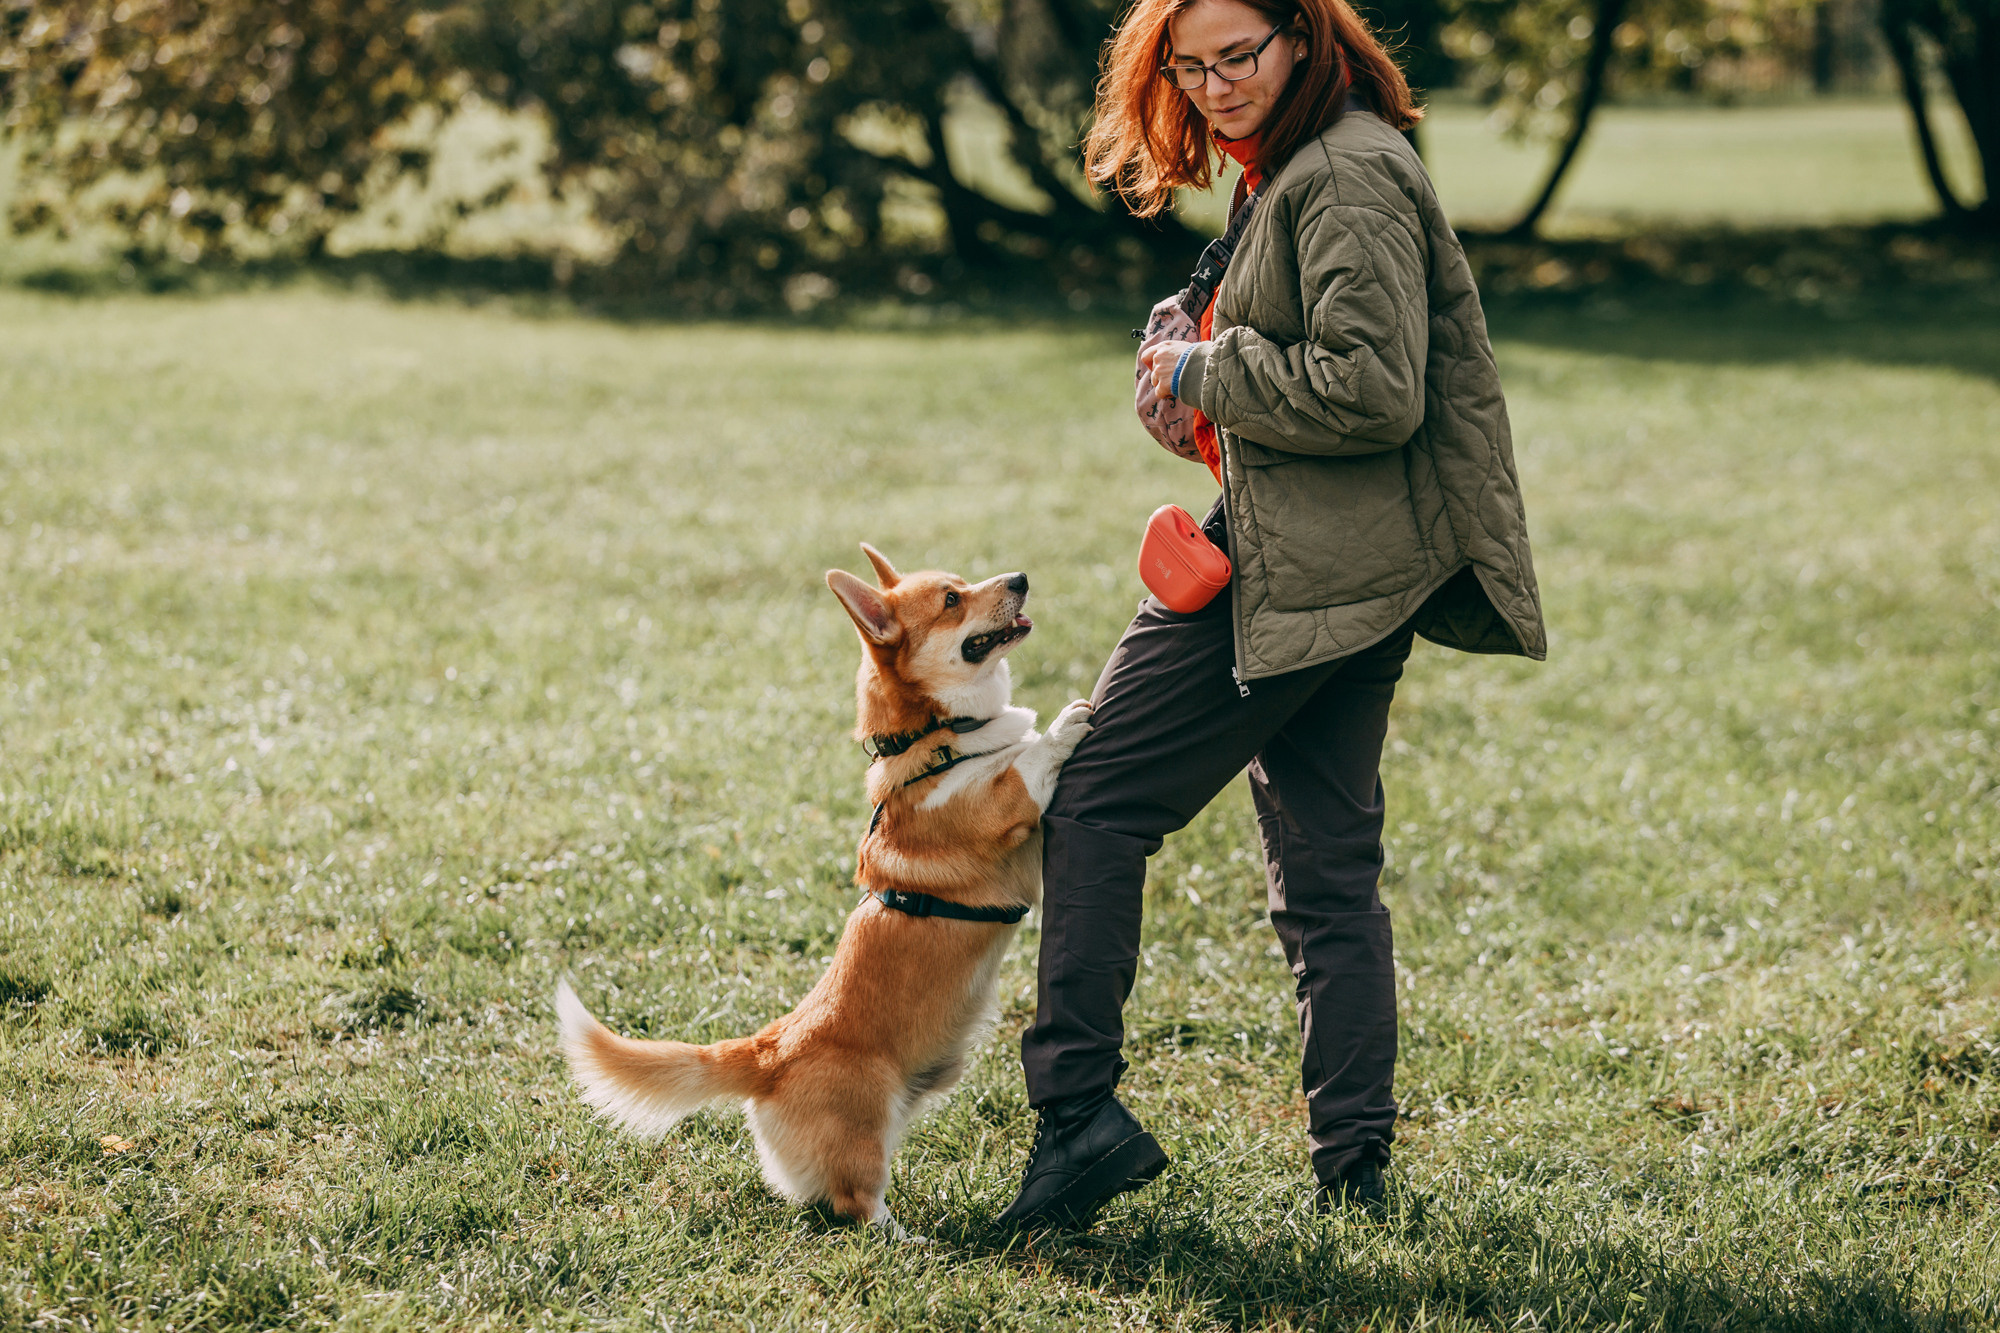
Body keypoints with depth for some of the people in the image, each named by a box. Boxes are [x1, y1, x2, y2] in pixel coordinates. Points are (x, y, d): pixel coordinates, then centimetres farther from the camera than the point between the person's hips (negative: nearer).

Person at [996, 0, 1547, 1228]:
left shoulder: (1346, 176, -14)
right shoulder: (1299, 169, 19)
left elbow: (1373, 390, -22)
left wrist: (1213, 371, -11)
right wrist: (1211, 376, 7)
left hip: (1303, 570, -11)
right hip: (1354, 574, 11)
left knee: (1097, 803, -5)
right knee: (1329, 872, 11)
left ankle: (1079, 1110, -3)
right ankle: (1355, 1165, 14)